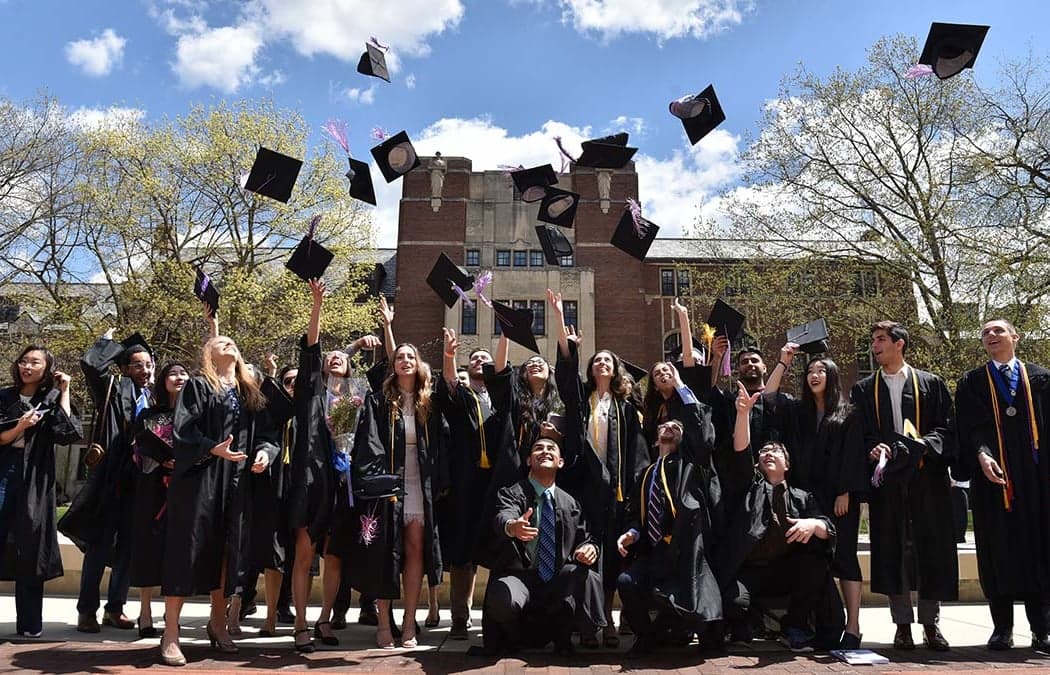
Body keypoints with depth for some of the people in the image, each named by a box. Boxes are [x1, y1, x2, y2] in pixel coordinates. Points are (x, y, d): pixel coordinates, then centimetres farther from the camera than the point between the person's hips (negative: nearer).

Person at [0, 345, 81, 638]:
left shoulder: (52, 400, 8)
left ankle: (29, 623, 7)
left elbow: (68, 434, -9)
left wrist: (64, 392, -5)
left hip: (35, 481, -1)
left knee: (29, 549, 1)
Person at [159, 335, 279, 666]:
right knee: (188, 551, -4)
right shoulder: (198, 385, 0)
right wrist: (213, 449, -25)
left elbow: (267, 433, 12)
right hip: (199, 479, -5)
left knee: (225, 551, 12)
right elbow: (182, 430, -11)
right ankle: (170, 635, 6)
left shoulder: (251, 393, 16)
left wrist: (264, 451, -9)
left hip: (236, 483, 5)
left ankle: (218, 623, 27)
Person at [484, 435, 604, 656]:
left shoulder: (570, 503, 11)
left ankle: (561, 637, 2)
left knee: (590, 579, -27)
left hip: (558, 583, 3)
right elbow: (502, 517, -24)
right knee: (503, 601, -35)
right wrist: (512, 527, -50)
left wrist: (589, 547, -12)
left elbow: (584, 538, 15)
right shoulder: (512, 493, -3)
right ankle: (514, 637, 5)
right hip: (518, 575, -3)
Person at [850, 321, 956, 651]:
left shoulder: (931, 384, 9)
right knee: (892, 550, 1)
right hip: (886, 478, 1)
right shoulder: (864, 389, 12)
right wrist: (871, 450, -16)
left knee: (932, 548, 3)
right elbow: (857, 434, 5)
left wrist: (923, 444, -17)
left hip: (927, 477, 0)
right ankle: (902, 624, 11)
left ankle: (930, 623, 16)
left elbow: (946, 428, 2)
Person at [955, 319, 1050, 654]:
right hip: (993, 476, -1)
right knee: (998, 550, 2)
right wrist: (980, 454, -20)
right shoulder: (971, 383, 9)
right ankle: (1002, 627, 10)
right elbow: (968, 428, -2)